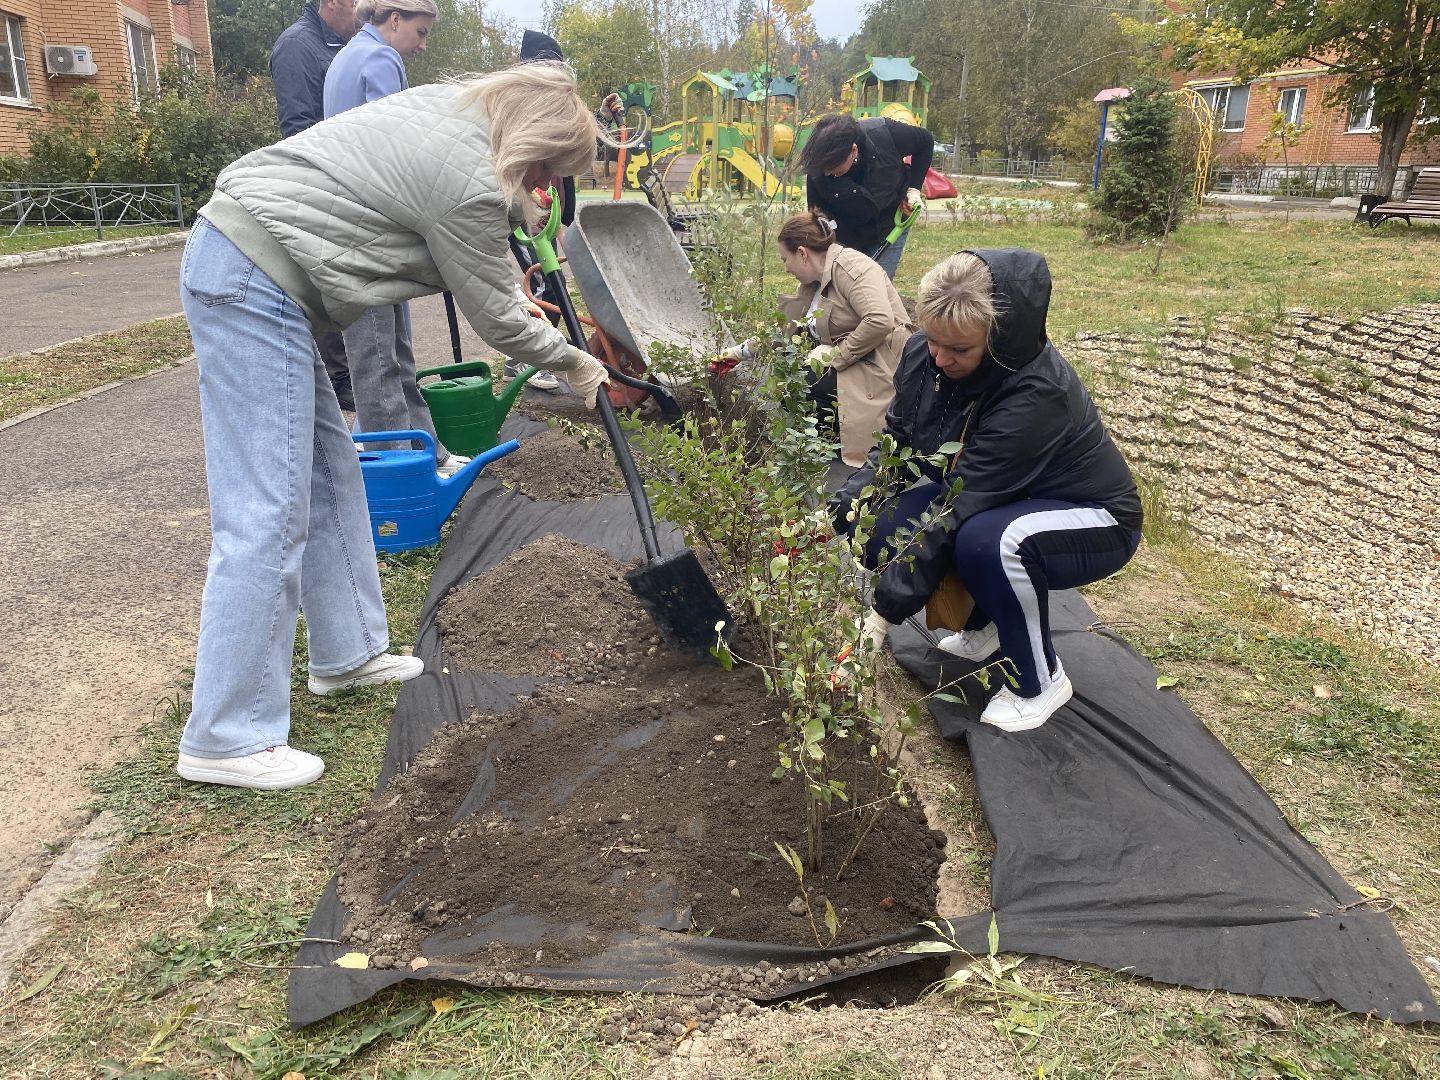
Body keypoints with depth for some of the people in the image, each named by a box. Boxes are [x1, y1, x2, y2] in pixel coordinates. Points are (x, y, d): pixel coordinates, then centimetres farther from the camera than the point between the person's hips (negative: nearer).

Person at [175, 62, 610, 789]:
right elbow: (492, 318, -4)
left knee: (331, 475, 15)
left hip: (229, 248, 11)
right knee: (269, 514, -10)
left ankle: (346, 654, 28)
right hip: (254, 287, -11)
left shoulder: (447, 105, 11)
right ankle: (227, 738, -2)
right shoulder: (469, 182, -16)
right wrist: (573, 363, 9)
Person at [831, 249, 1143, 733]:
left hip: (1090, 517, -7)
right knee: (880, 532, -14)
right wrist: (840, 509, -17)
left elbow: (957, 510, -37)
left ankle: (1040, 683, -10)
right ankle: (981, 624, 13)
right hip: (988, 500, 7)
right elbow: (894, 443, -1)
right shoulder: (923, 354, -15)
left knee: (987, 542, -38)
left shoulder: (1038, 394, -35)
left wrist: (886, 608, -35)